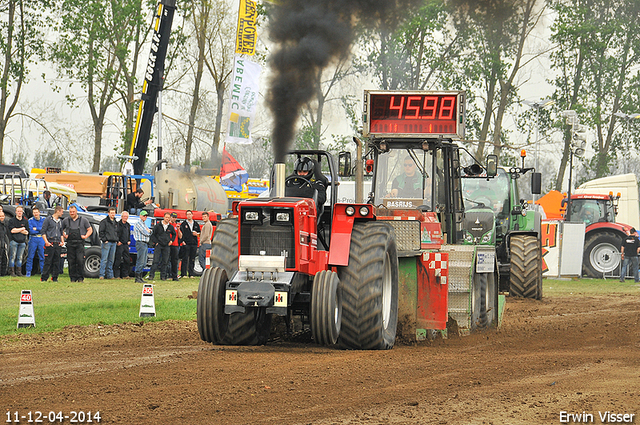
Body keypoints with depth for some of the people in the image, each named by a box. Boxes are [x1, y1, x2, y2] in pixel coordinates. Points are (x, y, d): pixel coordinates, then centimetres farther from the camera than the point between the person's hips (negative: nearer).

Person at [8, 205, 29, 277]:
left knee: (20, 257, 4)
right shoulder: (12, 220, 3)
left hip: (22, 241, 3)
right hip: (14, 241, -3)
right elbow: (12, 230, -8)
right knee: (13, 257, -6)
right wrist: (22, 229, -2)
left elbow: (26, 232, 6)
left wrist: (17, 230, -6)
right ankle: (11, 271, -4)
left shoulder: (25, 221, 12)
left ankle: (19, 271, 7)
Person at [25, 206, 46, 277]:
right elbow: (31, 231, -9)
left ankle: (43, 271, 5)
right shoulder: (30, 220, 2)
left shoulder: (43, 220, 8)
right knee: (30, 256, -3)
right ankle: (28, 271, 2)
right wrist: (40, 230, -5)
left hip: (41, 239, 1)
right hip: (33, 239, -1)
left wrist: (36, 229, -10)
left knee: (42, 256, 0)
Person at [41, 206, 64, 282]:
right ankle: (44, 278, -3)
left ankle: (55, 277, 11)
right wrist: (46, 241, -13)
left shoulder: (60, 221, 18)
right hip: (50, 244, -6)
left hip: (58, 244, 6)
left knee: (57, 262, 5)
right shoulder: (48, 219, -1)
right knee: (48, 262, -7)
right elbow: (43, 231, -4)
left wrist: (62, 241, 11)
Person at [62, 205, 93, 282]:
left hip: (80, 243, -2)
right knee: (71, 261, -1)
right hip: (70, 243, 2)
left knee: (80, 260, -13)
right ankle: (73, 278, 5)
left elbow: (90, 230, 13)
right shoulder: (65, 221, 12)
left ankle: (80, 277, -6)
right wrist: (64, 235, 5)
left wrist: (86, 236, -2)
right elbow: (61, 230, 23)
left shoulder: (83, 220, 8)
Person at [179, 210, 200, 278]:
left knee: (192, 259, 5)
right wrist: (182, 241, -12)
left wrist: (197, 234, -3)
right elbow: (181, 233, -1)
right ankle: (183, 274, -4)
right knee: (185, 259, -5)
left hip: (194, 244, 3)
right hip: (186, 244, -3)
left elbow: (200, 233, 19)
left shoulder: (196, 224, 14)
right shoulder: (183, 224, 3)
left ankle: (191, 273, 9)